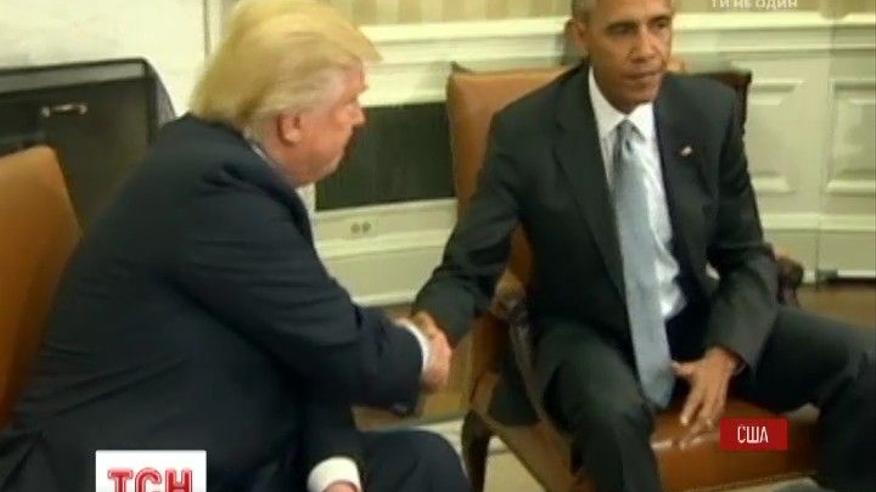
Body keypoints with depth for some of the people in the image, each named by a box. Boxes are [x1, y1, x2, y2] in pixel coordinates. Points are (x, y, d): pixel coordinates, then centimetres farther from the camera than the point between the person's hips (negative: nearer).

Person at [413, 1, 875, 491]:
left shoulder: (712, 110, -6)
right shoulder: (525, 131, -14)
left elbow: (748, 256, 1)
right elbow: (467, 272, -12)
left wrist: (725, 355, -17)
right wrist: (426, 328, -35)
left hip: (696, 322, 4)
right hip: (588, 335, -3)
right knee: (614, 414, -37)